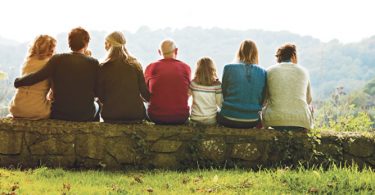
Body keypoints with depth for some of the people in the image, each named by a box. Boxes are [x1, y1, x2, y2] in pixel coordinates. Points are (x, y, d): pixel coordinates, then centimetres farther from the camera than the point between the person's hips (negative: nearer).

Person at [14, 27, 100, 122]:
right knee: (96, 106, 33)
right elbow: (97, 92, -4)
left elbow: (37, 76, -16)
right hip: (85, 116, -1)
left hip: (59, 115, 1)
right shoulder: (93, 63, -10)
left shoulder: (57, 59, -9)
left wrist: (17, 82, -1)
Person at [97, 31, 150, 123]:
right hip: (135, 113, 1)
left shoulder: (104, 68, -4)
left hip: (111, 115, -1)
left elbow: (100, 96, 2)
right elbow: (144, 92, 3)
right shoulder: (135, 65, 0)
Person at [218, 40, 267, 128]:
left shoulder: (229, 68, -5)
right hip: (252, 121, 1)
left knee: (218, 113, 32)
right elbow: (262, 99, 5)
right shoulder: (262, 72, -2)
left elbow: (223, 94, 3)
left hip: (228, 120, -1)